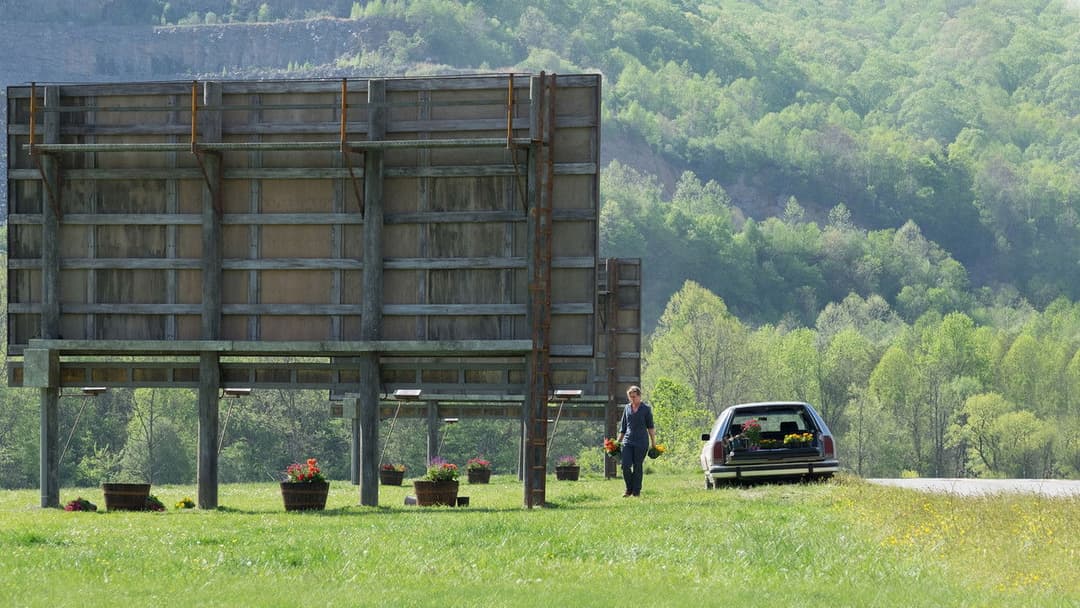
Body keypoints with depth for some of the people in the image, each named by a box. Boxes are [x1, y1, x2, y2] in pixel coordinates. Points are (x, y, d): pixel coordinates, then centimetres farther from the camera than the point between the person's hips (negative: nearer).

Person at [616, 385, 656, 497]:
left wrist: (653, 443, 1)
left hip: (641, 442, -3)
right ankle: (629, 489, 10)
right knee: (626, 466, -7)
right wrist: (618, 441, 15)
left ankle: (636, 491, 9)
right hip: (628, 441, 3)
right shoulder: (627, 408, 11)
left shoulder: (646, 409, 1)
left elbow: (650, 427, 4)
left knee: (637, 467, 0)